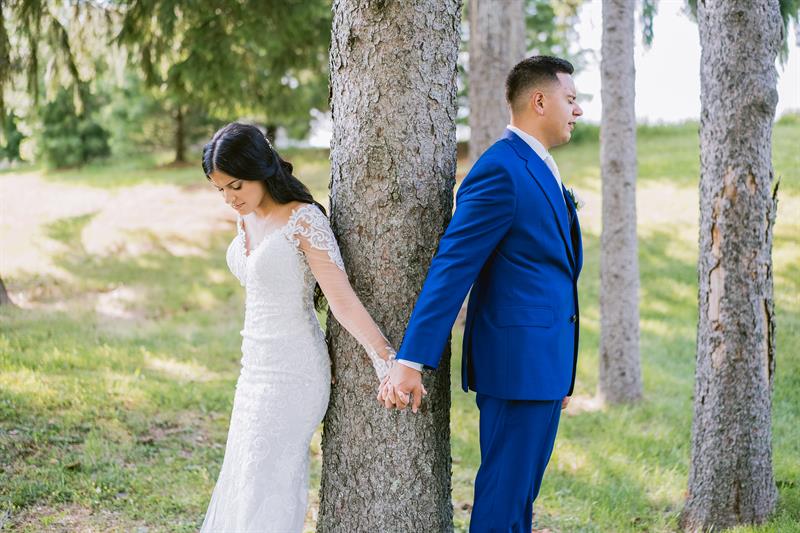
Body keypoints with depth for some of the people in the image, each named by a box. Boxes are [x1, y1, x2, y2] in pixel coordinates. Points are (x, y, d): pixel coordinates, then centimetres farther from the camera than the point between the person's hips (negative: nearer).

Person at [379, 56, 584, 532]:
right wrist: (411, 362, -24)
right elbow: (451, 269, -20)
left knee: (522, 495, 17)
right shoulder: (500, 170, -15)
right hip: (516, 362, -10)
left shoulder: (541, 171, 16)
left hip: (544, 362, 10)